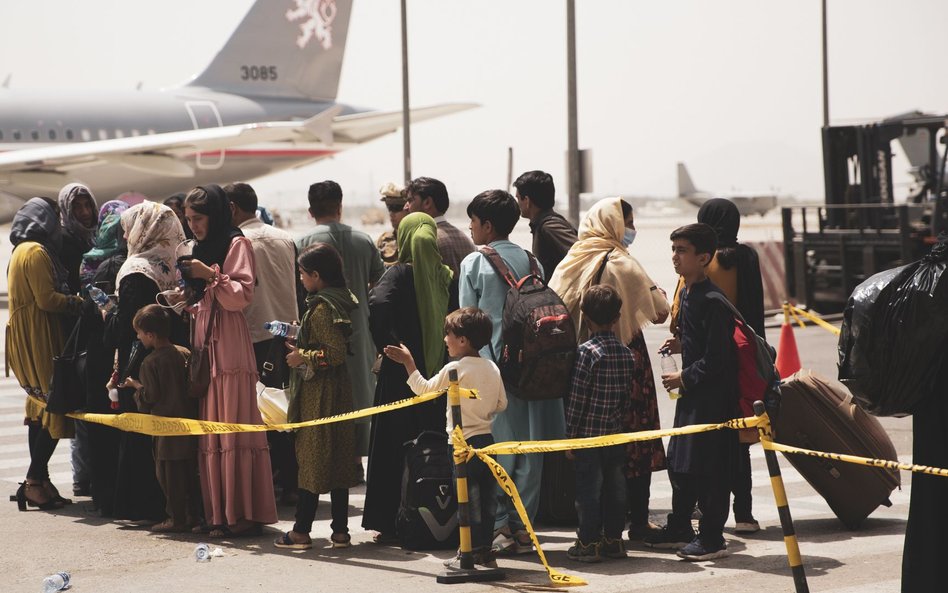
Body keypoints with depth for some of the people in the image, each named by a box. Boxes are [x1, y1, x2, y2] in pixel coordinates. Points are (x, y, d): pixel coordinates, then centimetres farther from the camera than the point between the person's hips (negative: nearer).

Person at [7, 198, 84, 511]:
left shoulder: (22, 250, 19)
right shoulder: (36, 252, -13)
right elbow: (47, 299, -18)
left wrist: (70, 297, 10)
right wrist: (79, 302, -8)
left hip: (28, 339, 11)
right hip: (39, 340, -11)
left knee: (41, 409, 12)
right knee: (55, 408, -10)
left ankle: (38, 482, 13)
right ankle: (35, 482, -10)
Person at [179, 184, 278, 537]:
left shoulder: (236, 244, 0)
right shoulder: (200, 249, 23)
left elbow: (242, 295, -9)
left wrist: (210, 276, -15)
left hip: (230, 346, -8)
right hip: (204, 344, 8)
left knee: (234, 427, -10)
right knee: (209, 430, 3)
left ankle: (244, 514, -11)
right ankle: (218, 513, 3)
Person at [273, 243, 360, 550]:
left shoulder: (321, 308, -18)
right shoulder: (339, 301, 10)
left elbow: (336, 353, -23)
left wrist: (303, 357, -12)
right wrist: (300, 341, 17)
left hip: (319, 393, -9)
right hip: (337, 388, 9)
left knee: (311, 458, -3)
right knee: (336, 459, 10)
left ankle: (301, 531, 2)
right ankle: (340, 531, 13)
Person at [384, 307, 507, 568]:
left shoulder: (454, 369, -13)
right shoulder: (492, 368, 6)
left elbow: (423, 388, -3)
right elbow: (501, 404, 11)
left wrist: (408, 362, 6)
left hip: (465, 442, -7)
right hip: (487, 438, 7)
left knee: (468, 499, -1)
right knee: (487, 497, 10)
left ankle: (471, 552, 2)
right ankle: (485, 551, 15)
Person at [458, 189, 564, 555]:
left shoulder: (473, 264, -5)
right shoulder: (532, 262, 6)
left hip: (490, 364, -3)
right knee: (529, 448, 7)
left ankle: (499, 525, 0)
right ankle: (522, 526, 9)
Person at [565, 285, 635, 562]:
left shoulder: (587, 352, -14)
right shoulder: (627, 354, 4)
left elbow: (577, 397, -13)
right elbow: (628, 396, 10)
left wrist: (570, 435, -7)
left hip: (589, 434, -6)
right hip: (616, 435, 6)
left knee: (589, 488, 0)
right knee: (615, 487, 11)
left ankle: (589, 543, 3)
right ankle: (614, 539, 18)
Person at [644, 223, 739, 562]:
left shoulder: (712, 299, -19)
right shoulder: (687, 292, 11)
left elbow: (716, 356, -22)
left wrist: (684, 378, -15)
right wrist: (681, 345, 9)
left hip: (713, 394, -10)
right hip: (691, 392, 10)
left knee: (708, 466, -3)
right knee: (678, 461, 15)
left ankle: (712, 537, 5)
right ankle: (679, 529, 27)